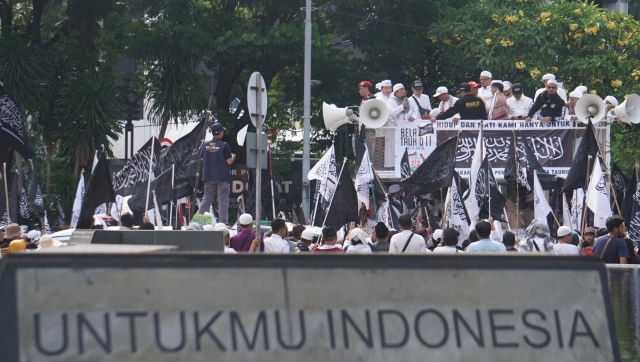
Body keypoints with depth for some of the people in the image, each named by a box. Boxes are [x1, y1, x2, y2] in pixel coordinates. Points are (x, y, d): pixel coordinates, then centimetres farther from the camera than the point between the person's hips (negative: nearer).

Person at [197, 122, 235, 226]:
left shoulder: (206, 145, 2)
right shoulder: (224, 145, -12)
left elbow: (202, 159, 10)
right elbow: (229, 161, -11)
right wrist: (233, 157, 9)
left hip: (208, 176, 5)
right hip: (222, 177, -4)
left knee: (206, 199, 13)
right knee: (223, 200, -1)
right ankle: (223, 222, -4)